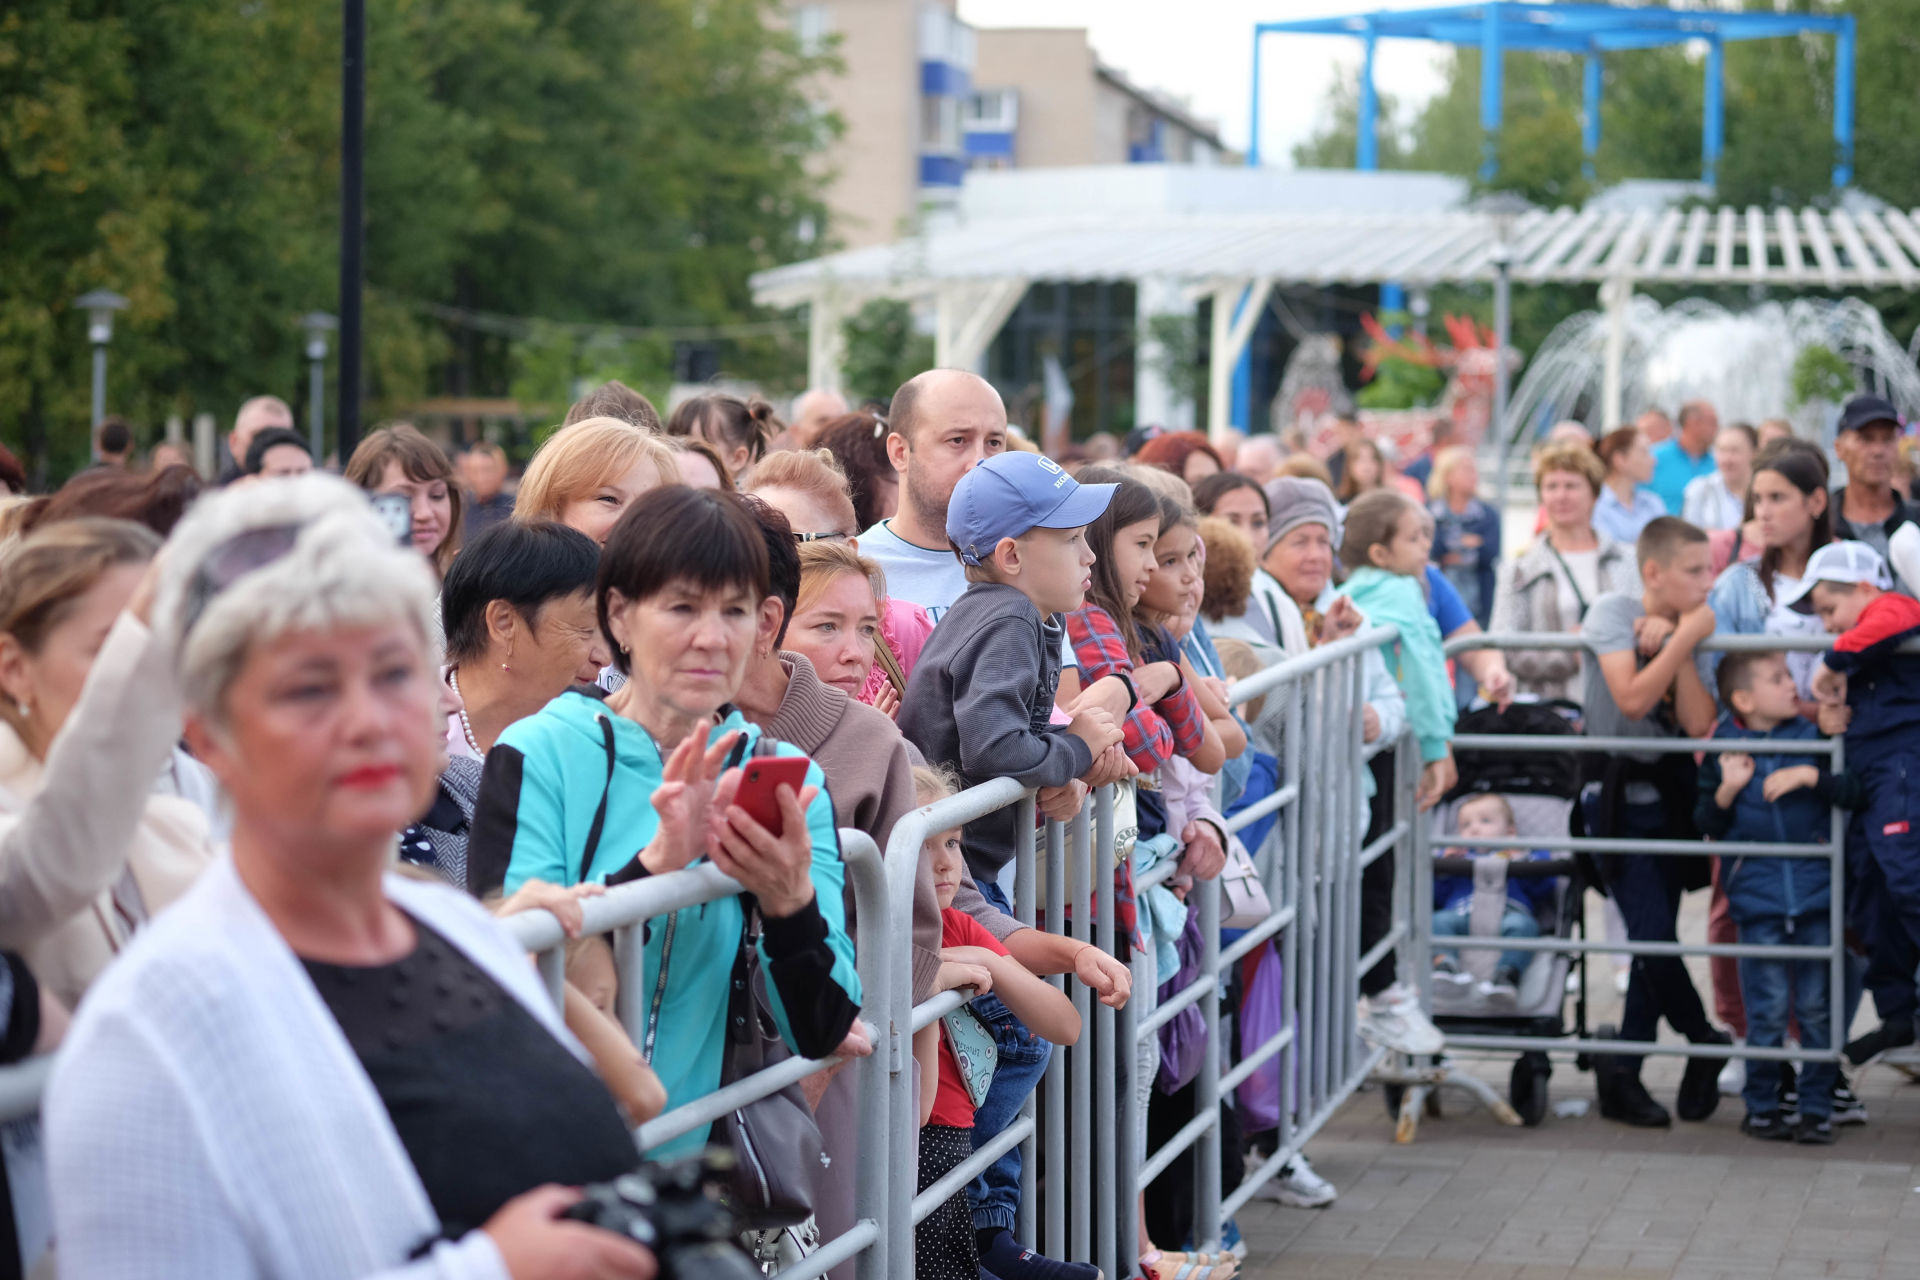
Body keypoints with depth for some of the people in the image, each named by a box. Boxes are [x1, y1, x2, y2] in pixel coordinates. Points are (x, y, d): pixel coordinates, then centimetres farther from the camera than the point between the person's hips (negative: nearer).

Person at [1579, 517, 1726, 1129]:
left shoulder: (1693, 628, 6)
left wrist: (1682, 648, -11)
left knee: (1656, 937, 4)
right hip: (1618, 792, -5)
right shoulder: (1613, 612, -8)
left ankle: (1623, 1074, 14)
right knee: (1652, 934, -15)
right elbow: (1632, 699, -21)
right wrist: (1682, 638, -16)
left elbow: (1699, 723, -7)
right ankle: (1707, 1045, 5)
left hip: (1670, 791, 5)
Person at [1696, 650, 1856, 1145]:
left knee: (1816, 1008, 4)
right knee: (1766, 1012, 1)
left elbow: (1853, 794, -3)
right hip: (1757, 900, -1)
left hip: (1815, 896, 1)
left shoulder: (1812, 738, 3)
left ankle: (1817, 1107, 13)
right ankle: (1761, 1106, 14)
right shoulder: (1721, 751, 2)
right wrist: (1727, 790, -11)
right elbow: (1707, 826, 6)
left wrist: (1811, 776, -16)